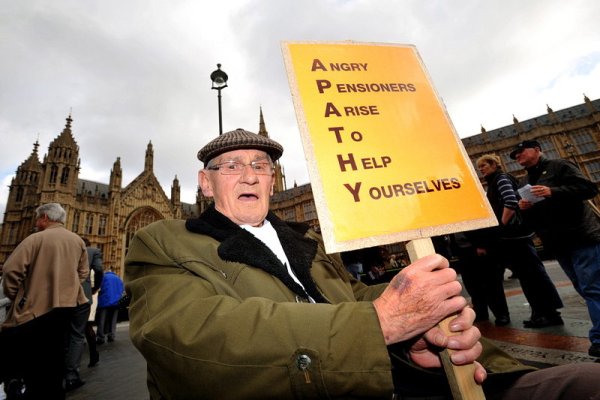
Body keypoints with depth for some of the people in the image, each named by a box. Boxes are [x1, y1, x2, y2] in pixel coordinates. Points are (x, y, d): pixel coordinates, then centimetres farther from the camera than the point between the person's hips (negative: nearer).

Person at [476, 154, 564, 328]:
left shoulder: (502, 178, -6)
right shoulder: (492, 184, 20)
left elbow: (511, 202, -21)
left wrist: (502, 226, -17)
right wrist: (499, 229, 13)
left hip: (514, 232, -10)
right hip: (509, 235, 10)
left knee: (533, 271, -3)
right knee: (525, 274, 11)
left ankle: (551, 313, 5)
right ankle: (540, 312, 18)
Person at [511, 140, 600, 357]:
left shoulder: (559, 166, -1)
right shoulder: (526, 182, 18)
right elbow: (530, 217, 21)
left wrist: (553, 192, -24)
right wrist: (523, 208, -1)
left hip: (581, 237, -7)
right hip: (557, 243, 7)